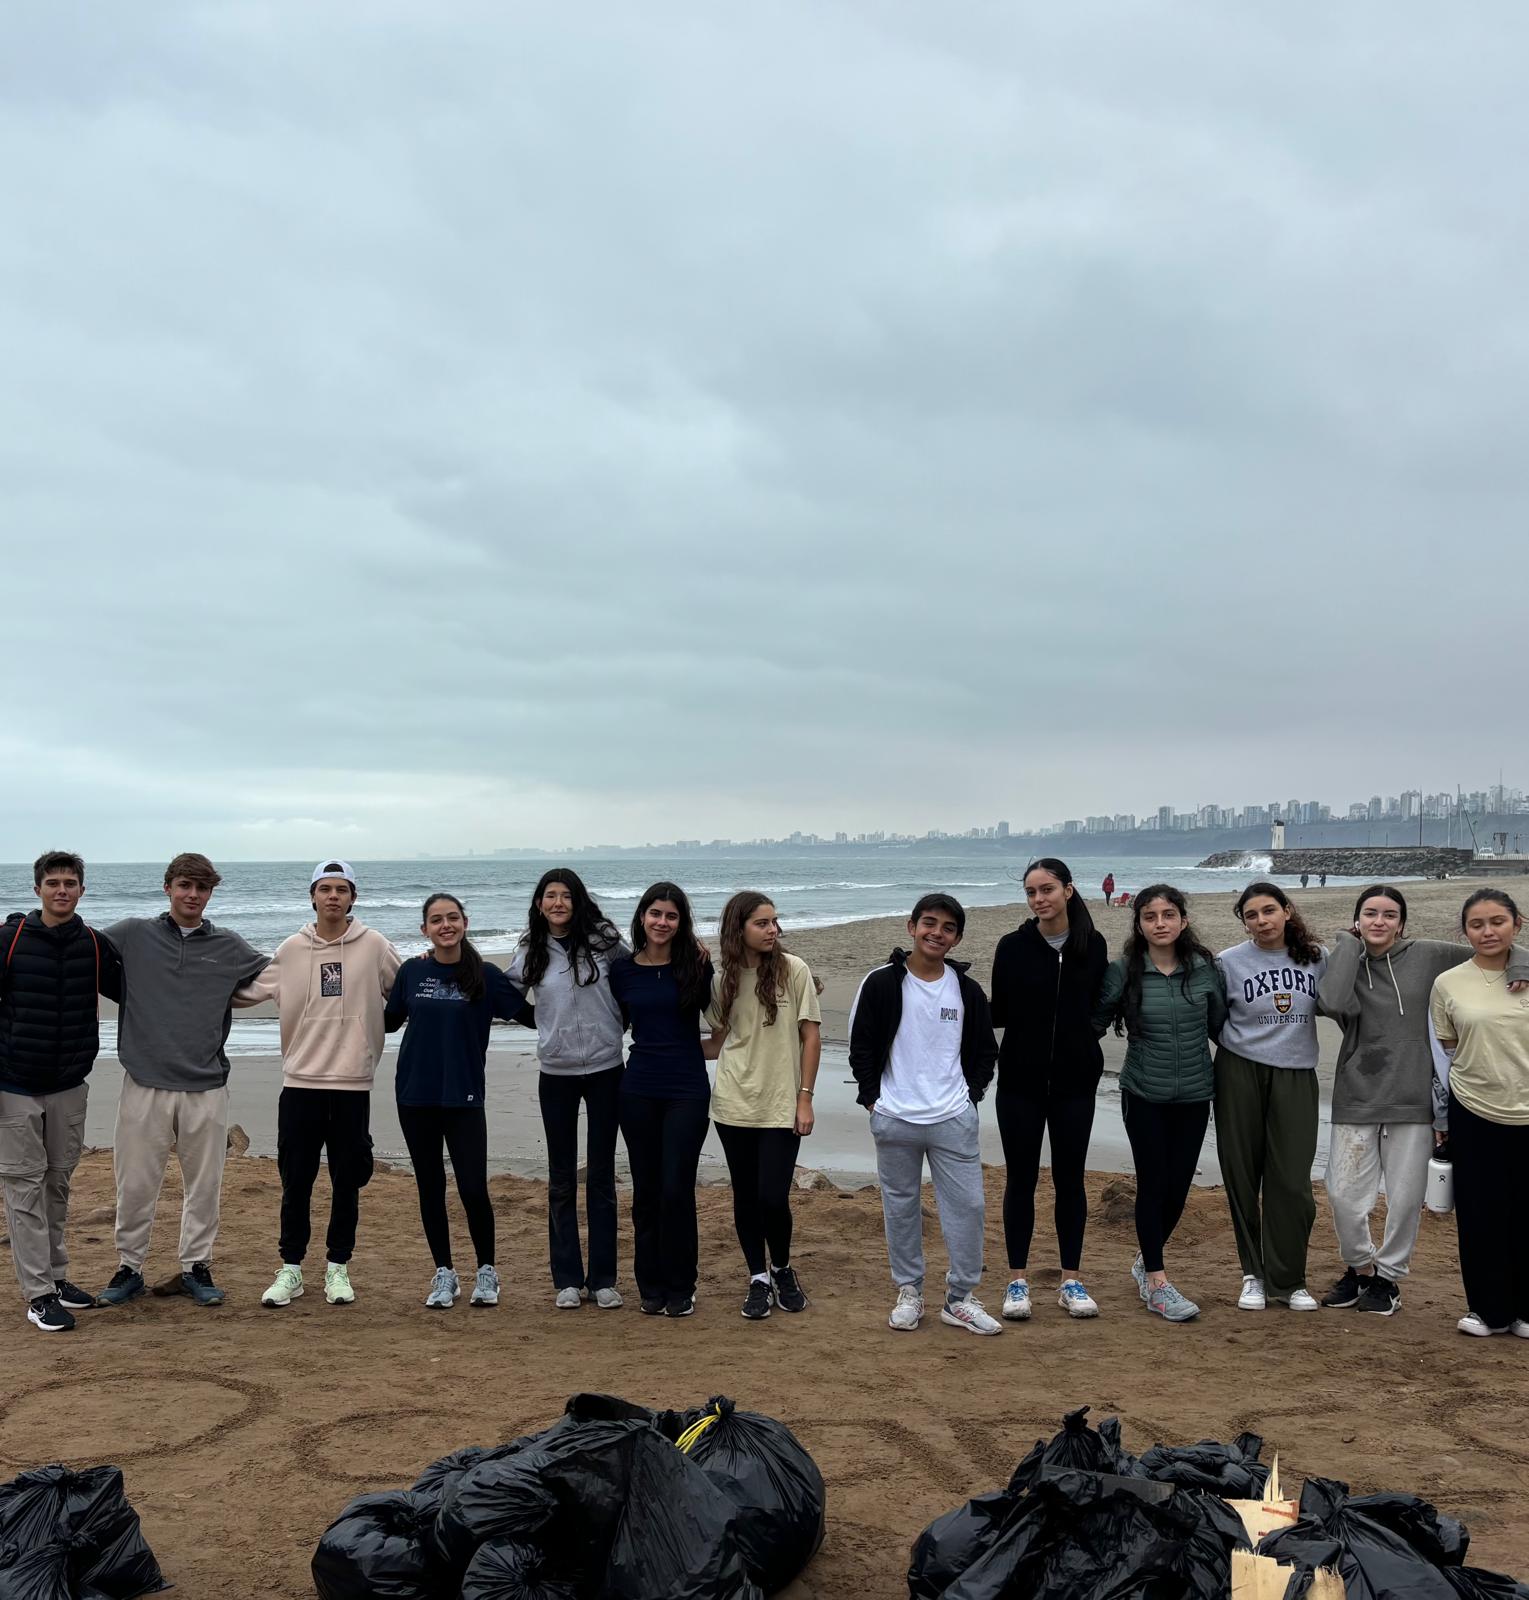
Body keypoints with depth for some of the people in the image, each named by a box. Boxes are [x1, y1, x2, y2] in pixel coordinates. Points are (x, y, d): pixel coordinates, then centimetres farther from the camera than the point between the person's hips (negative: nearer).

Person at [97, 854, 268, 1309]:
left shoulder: (228, 946, 7)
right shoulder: (133, 935, 4)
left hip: (206, 1087, 1)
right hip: (145, 1084, -1)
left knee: (204, 1185, 8)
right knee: (135, 1185, 6)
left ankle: (196, 1267, 22)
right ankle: (129, 1268, 22)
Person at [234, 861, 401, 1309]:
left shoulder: (373, 946, 0)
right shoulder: (291, 949, 4)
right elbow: (248, 990, 12)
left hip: (352, 1083, -1)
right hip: (300, 1082, 1)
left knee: (347, 1182, 8)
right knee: (295, 1182, 6)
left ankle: (338, 1268, 21)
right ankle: (290, 1269, 20)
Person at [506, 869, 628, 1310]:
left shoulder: (603, 940, -4)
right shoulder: (531, 953, 1)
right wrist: (547, 1025, 3)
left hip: (605, 1070, -1)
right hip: (556, 1074, 2)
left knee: (601, 1175, 6)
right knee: (562, 1178, 8)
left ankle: (603, 1279, 14)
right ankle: (567, 1279, 17)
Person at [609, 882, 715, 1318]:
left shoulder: (696, 966, -2)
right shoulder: (622, 969, 3)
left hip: (687, 1090, -2)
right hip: (638, 1090, 2)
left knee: (677, 1189, -3)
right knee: (646, 1190, 9)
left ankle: (680, 1288, 11)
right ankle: (650, 1286, 20)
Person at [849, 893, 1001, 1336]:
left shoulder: (966, 989, 4)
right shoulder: (881, 983, -4)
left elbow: (985, 1050, 14)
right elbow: (861, 1046, 1)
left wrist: (971, 1094, 4)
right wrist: (873, 1098, -4)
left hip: (954, 1119, 2)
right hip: (895, 1120, -1)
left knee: (967, 1205, 1)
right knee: (901, 1206, 8)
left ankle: (961, 1298, 13)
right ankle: (908, 1292, 21)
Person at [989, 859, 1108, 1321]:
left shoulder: (1092, 946, 0)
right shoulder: (1013, 947, -4)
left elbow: (1100, 1009, 5)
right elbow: (998, 1014, -1)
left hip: (1074, 1081, 1)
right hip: (1020, 1080, -1)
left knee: (1070, 1178, 9)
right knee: (1021, 1178, 6)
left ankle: (1071, 1282, 20)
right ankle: (1017, 1282, 15)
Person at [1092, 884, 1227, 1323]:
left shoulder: (1206, 969, -2)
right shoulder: (1123, 972, -8)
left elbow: (1220, 1024, 9)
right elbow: (1095, 1020, 0)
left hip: (1194, 1095, 3)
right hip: (1144, 1094, -2)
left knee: (1179, 1184, 8)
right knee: (1154, 1184, -2)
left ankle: (1146, 1261, 32)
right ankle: (1157, 1284, 8)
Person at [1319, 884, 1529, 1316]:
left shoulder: (1427, 956, 1)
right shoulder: (1345, 962, 1)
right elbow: (1333, 1004, -21)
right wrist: (1350, 945, -11)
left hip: (1412, 1100, 0)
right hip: (1356, 1099, 0)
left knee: (1405, 1199, 7)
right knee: (1344, 1195, -1)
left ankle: (1388, 1277, 28)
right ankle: (1359, 1268, 25)